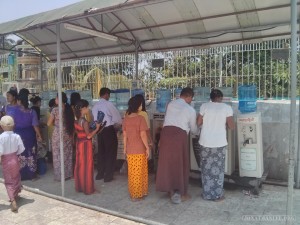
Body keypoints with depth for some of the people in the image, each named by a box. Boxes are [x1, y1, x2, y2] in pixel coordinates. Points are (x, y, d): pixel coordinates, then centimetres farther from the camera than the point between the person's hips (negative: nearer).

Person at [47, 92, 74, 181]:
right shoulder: (69, 109, 2)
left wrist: (55, 122, 10)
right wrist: (72, 134, 15)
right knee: (68, 155, 15)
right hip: (68, 135, 5)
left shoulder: (55, 110, -12)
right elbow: (72, 122, 7)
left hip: (58, 135, -5)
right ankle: (68, 174, 24)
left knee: (58, 155, 8)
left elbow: (49, 123, -10)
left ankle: (60, 175, 15)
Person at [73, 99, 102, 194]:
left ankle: (79, 186, 26)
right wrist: (97, 128, -11)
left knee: (80, 165, 15)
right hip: (85, 144, -8)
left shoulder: (76, 121, 5)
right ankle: (88, 188, 12)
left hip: (79, 143, 8)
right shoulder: (85, 121, -20)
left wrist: (91, 127, 13)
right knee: (87, 165, 2)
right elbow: (89, 136, -19)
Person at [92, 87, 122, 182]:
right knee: (110, 152, 5)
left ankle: (100, 174, 26)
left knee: (101, 151, 16)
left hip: (99, 130, 6)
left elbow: (95, 118, 8)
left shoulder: (95, 105, 6)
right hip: (109, 130, -6)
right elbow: (117, 118, -8)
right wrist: (117, 126, 11)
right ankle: (108, 176, 10)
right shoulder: (108, 104, -12)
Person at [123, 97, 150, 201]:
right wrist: (147, 147, -8)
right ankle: (137, 194, 15)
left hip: (130, 149, 5)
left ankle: (132, 193, 26)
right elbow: (143, 135, -16)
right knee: (139, 172, 7)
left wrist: (125, 147, 15)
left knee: (132, 172, 15)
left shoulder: (126, 119, 2)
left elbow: (124, 135, 6)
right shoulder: (140, 118, -13)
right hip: (140, 149, -5)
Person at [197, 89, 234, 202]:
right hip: (220, 143, -1)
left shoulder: (204, 106, -2)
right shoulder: (227, 108, -4)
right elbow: (231, 126, -5)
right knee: (218, 169, 13)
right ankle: (218, 195, 21)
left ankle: (207, 194, 23)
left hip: (205, 142, 1)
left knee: (206, 169, 14)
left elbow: (198, 122, 2)